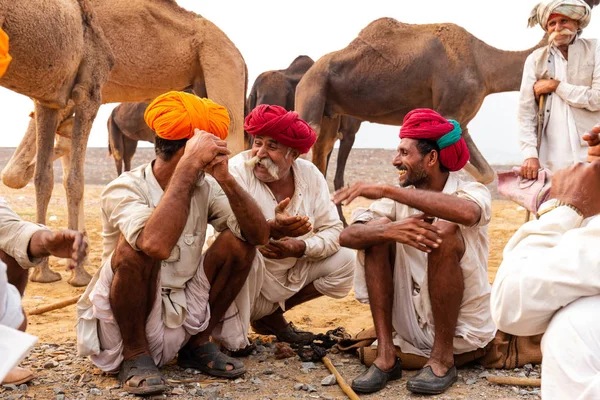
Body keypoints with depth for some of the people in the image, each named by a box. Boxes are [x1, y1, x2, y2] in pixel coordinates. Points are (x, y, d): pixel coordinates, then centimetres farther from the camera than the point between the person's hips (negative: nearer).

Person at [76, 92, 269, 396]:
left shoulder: (205, 187, -3)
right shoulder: (123, 189, -20)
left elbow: (259, 235, -13)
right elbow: (157, 244, -41)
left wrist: (226, 179, -25)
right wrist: (189, 165, -36)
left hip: (185, 319, 5)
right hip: (124, 327, -5)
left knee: (239, 240, -11)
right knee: (137, 245, -31)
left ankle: (197, 345, 5)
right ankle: (134, 354, -9)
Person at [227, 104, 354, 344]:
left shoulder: (310, 175, -6)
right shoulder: (238, 170, -19)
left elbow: (334, 230, -8)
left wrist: (300, 247, -27)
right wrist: (271, 229, -50)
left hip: (290, 273, 5)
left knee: (344, 261, -8)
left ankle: (272, 314, 9)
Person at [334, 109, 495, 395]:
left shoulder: (473, 192, -9)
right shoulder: (399, 199, 2)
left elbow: (466, 212, -37)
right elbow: (347, 236, -14)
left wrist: (386, 190, -36)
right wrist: (391, 230, -35)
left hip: (462, 328, -4)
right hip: (413, 325, 4)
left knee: (444, 232, -26)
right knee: (377, 232, -13)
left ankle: (443, 359, -15)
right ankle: (386, 356, -12)